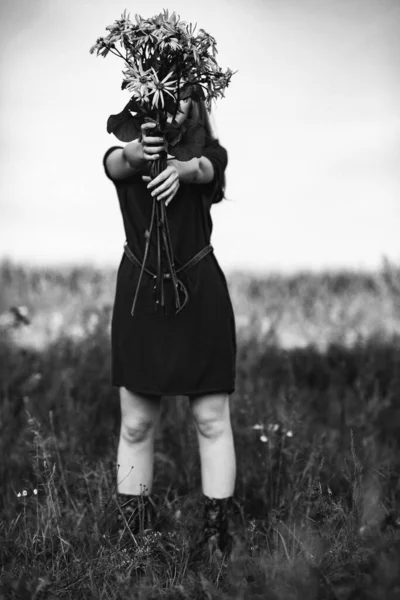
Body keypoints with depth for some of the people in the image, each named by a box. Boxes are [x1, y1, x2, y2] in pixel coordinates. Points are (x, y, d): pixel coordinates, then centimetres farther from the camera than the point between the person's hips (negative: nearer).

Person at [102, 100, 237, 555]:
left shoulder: (209, 153, 2)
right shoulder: (125, 157, 4)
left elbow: (204, 169, -21)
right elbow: (114, 163, -20)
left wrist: (180, 170, -46)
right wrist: (137, 152, -45)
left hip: (201, 295, -1)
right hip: (139, 294, 1)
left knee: (212, 421, 1)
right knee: (136, 424, 4)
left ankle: (216, 535, 7)